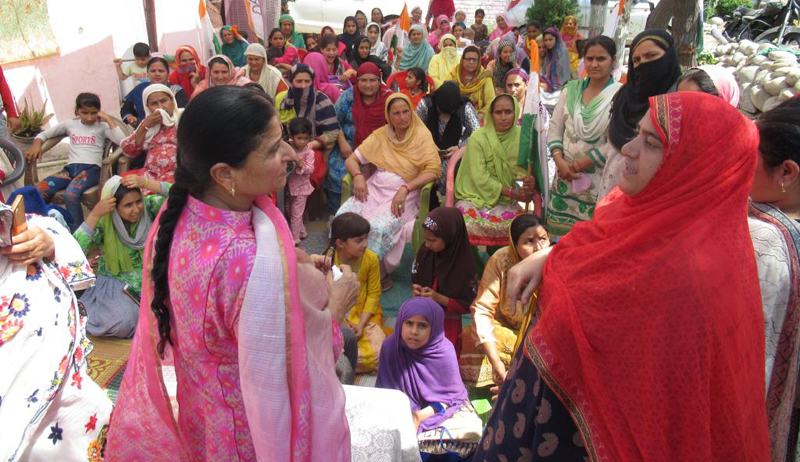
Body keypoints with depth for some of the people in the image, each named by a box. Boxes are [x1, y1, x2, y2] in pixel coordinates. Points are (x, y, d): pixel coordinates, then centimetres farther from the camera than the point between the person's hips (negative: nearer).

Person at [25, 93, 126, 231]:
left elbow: (122, 141, -10)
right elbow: (44, 134, 26)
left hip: (91, 169, -4)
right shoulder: (70, 124, 18)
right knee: (39, 191, -22)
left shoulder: (102, 126, 8)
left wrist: (108, 119, -4)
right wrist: (36, 144, 3)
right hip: (70, 168, 4)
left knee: (71, 195, -35)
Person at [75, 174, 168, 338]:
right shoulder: (103, 223, -12)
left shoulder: (148, 207, -9)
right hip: (115, 283, -2)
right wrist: (95, 214, -30)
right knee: (122, 322, -29)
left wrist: (146, 183, -31)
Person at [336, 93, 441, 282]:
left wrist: (405, 189, -21)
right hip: (374, 188, 4)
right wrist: (358, 175, -11)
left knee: (378, 228, -33)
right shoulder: (380, 135, 12)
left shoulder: (422, 135, 2)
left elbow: (433, 170, -10)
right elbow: (351, 160, 12)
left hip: (403, 195, -4)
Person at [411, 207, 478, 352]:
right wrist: (415, 290, -14)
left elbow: (468, 305, -14)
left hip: (447, 324, -4)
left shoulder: (465, 265, -21)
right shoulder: (424, 252, -8)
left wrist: (439, 298, -25)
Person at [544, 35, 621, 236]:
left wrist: (579, 165, -10)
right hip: (565, 177, 4)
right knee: (559, 236, 7)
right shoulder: (571, 89, 8)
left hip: (598, 181, -4)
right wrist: (560, 162, -7)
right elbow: (554, 128, 8)